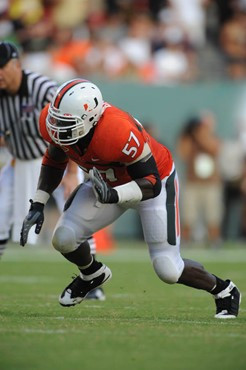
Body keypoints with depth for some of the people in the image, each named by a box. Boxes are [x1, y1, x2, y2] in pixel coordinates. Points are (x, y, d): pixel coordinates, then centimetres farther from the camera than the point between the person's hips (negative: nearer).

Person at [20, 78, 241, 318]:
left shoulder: (118, 134, -42)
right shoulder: (53, 123, -23)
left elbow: (151, 183, -32)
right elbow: (54, 160, 1)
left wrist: (113, 195, -49)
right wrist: (38, 204, -7)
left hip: (155, 182, -6)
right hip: (107, 182, 6)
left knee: (168, 271, -9)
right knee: (64, 239, -10)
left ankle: (223, 291, 21)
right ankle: (92, 275, 26)